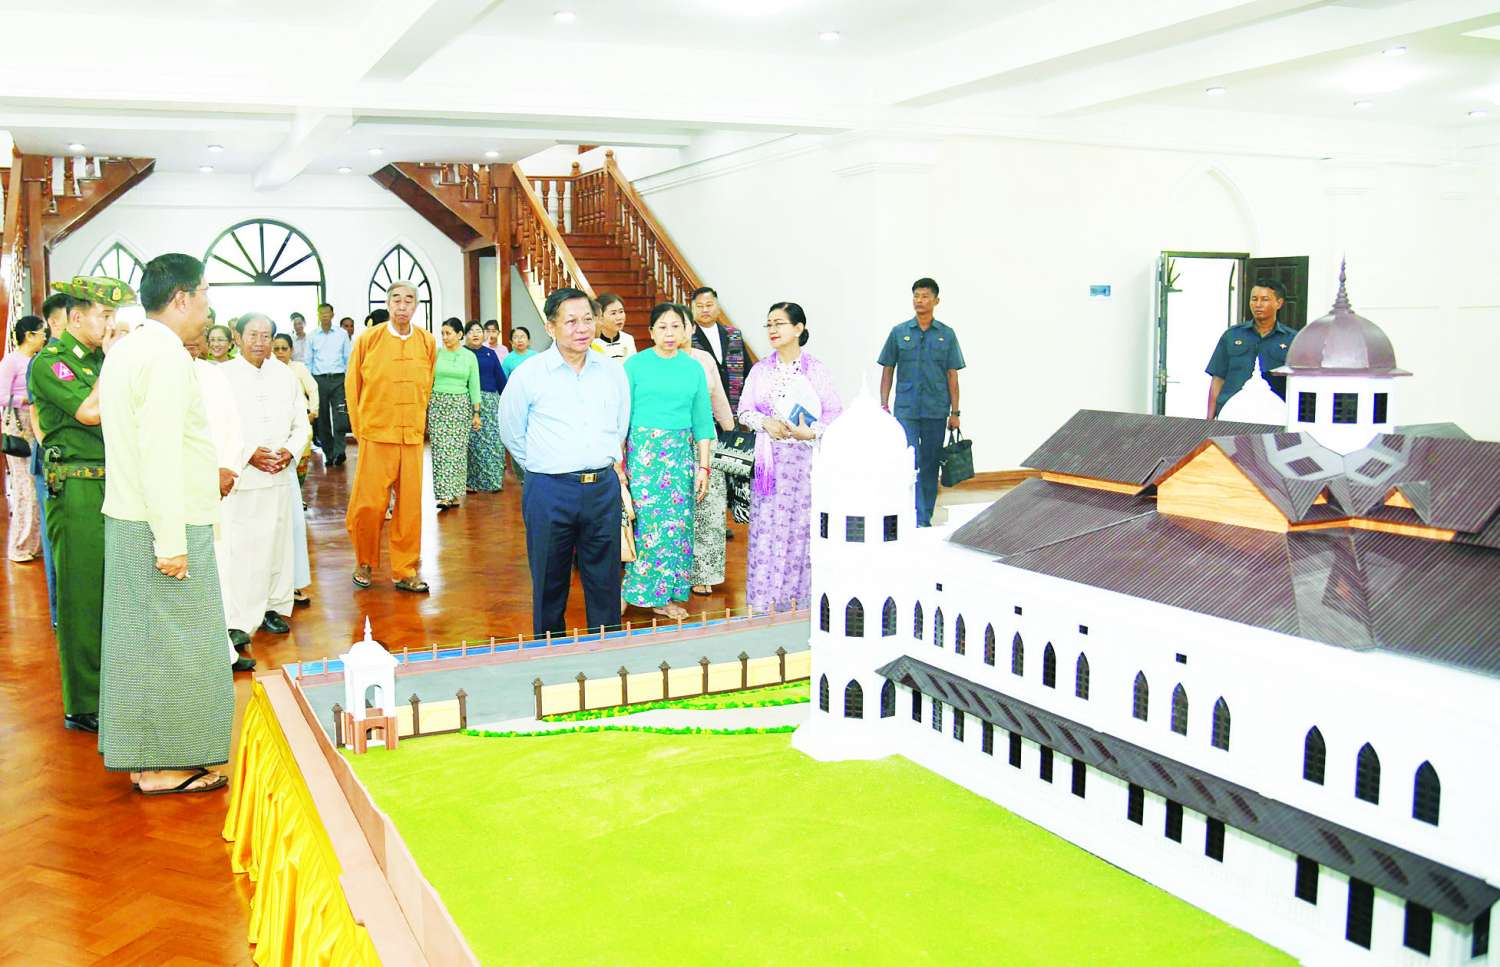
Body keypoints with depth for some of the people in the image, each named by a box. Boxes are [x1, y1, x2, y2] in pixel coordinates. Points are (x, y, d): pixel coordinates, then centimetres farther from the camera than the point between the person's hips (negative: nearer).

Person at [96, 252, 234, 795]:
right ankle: (165, 766, 8)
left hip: (128, 519, 10)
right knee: (173, 645, -1)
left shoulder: (127, 352, 14)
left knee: (142, 639, 14)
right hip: (165, 525, -10)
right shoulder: (166, 357, -17)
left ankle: (144, 758, 24)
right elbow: (160, 454, -22)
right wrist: (172, 542, -22)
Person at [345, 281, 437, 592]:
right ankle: (364, 563, 22)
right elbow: (352, 386, 5)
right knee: (369, 504, 0)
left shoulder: (427, 342, 5)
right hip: (376, 435, -2)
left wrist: (418, 422, 14)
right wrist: (359, 428, 6)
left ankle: (405, 571, 14)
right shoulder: (368, 339, -2)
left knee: (410, 505, 4)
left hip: (413, 436, 3)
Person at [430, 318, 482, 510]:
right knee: (440, 449, -6)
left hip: (461, 405, 0)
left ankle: (455, 493, 11)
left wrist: (476, 413, 2)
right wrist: (424, 408, 3)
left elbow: (474, 386, 5)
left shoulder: (469, 356, 4)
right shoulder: (436, 354, 3)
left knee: (458, 449, 1)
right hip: (438, 404, 0)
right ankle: (444, 495, -7)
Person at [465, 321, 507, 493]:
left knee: (494, 439, -2)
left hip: (491, 401, 3)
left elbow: (500, 378, 13)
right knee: (472, 441, -3)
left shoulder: (490, 354, 12)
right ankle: (471, 482, 5)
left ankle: (494, 480, 6)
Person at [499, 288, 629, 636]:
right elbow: (511, 433, 7)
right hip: (549, 490, -3)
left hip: (604, 487, 3)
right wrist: (545, 466, 10)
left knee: (605, 578, 9)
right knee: (549, 580, 8)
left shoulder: (613, 372, 6)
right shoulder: (529, 375, -4)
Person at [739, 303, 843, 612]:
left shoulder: (817, 370, -2)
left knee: (800, 521, 0)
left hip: (805, 456, -2)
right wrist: (765, 423, -11)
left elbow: (835, 412, 0)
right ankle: (767, 595, 9)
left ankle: (796, 593, 10)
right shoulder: (760, 370, 8)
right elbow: (745, 410, 8)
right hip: (769, 457, 2)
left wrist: (811, 432, -15)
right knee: (767, 522, 1)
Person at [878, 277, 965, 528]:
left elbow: (952, 376, 5)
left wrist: (955, 412, 1)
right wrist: (884, 406, 1)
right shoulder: (899, 333, 5)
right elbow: (888, 371, 8)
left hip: (936, 411, 1)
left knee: (930, 466, 8)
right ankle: (918, 520, -13)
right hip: (906, 410, -1)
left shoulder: (947, 335, 5)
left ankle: (926, 520, 18)